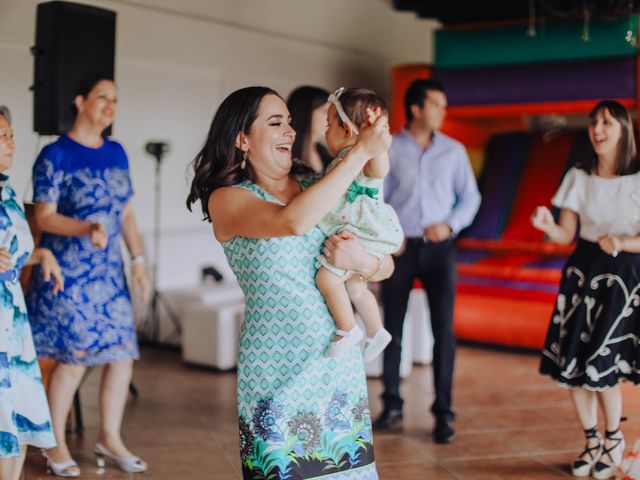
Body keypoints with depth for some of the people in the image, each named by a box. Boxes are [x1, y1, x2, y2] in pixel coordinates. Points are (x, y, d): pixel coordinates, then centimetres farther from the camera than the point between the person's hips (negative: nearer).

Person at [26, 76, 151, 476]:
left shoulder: (116, 153, 10)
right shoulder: (56, 155, -8)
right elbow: (44, 216, -12)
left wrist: (139, 259, 7)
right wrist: (87, 228, -29)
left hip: (109, 270, 6)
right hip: (68, 272, -6)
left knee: (123, 354, 5)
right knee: (75, 358, -3)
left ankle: (110, 438, 21)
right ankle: (55, 444, 16)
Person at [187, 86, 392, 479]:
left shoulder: (317, 186, 9)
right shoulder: (227, 199, -5)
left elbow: (386, 265, 8)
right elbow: (294, 221, -27)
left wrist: (364, 262, -16)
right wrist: (362, 151, -23)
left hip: (341, 362, 5)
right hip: (279, 368, -4)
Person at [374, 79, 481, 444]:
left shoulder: (454, 150, 5)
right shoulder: (389, 150, 1)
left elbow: (471, 197, 7)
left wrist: (450, 225, -8)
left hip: (439, 248, 1)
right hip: (400, 248, 0)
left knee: (444, 328, -5)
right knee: (392, 327, 6)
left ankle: (443, 413, 3)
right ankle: (392, 404, 20)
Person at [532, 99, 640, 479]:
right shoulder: (579, 177, 5)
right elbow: (567, 235, 1)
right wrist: (547, 226, -19)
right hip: (583, 270, 4)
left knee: (602, 365, -6)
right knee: (573, 363, 3)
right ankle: (592, 442, 23)